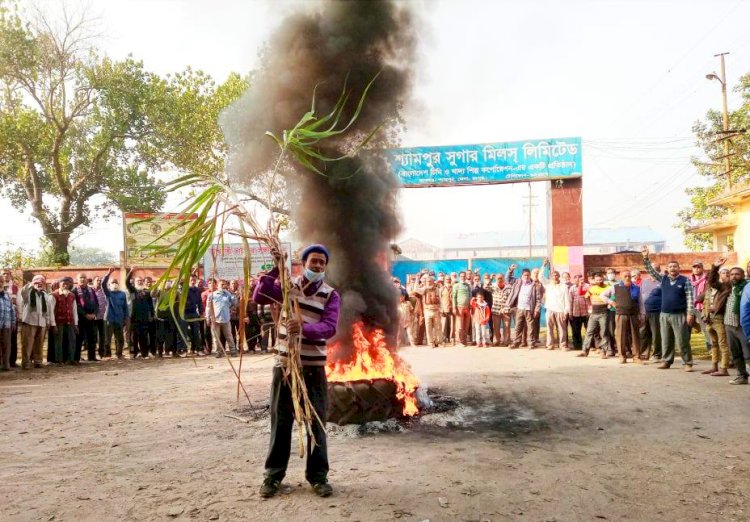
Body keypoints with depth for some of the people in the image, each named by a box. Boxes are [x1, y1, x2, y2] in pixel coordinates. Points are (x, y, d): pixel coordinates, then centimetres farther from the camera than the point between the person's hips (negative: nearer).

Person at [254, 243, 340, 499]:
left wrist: (304, 328, -37)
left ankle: (318, 476, 18)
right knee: (280, 421, 8)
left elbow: (329, 327, -18)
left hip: (314, 367, -1)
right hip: (285, 364, 1)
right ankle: (274, 474, 20)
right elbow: (259, 297, -14)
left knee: (316, 422, 6)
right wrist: (276, 269, -22)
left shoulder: (331, 295, -3)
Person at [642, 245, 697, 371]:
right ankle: (666, 361, 18)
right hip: (664, 315, 4)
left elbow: (690, 298, -7)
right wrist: (646, 258, -9)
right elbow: (651, 270, 4)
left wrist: (690, 313, -13)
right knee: (666, 341, 10)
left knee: (682, 341, -2)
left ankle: (687, 363, 5)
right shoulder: (663, 279, 9)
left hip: (679, 315, -4)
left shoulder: (685, 280, -3)